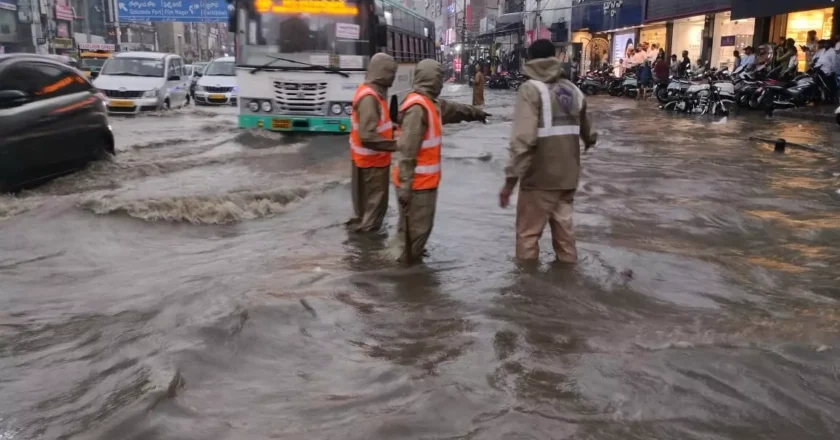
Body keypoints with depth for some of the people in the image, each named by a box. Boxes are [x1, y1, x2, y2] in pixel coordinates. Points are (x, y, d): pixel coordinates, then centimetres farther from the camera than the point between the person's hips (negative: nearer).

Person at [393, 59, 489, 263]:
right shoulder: (417, 107, -21)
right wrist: (405, 185, -28)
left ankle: (412, 256, 34)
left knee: (422, 225, 20)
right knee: (415, 228, -1)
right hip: (416, 182, -10)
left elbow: (454, 109, 33)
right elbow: (407, 149, -25)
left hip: (426, 180, 10)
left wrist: (476, 112, 49)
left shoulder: (430, 103, 11)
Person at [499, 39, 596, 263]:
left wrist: (510, 178, -20)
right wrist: (590, 140, 49)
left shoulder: (531, 89, -10)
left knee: (528, 232, 5)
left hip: (540, 176, -6)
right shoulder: (573, 90, 10)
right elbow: (586, 131, 25)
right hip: (567, 174, 6)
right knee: (563, 226, 20)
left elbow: (523, 139, -22)